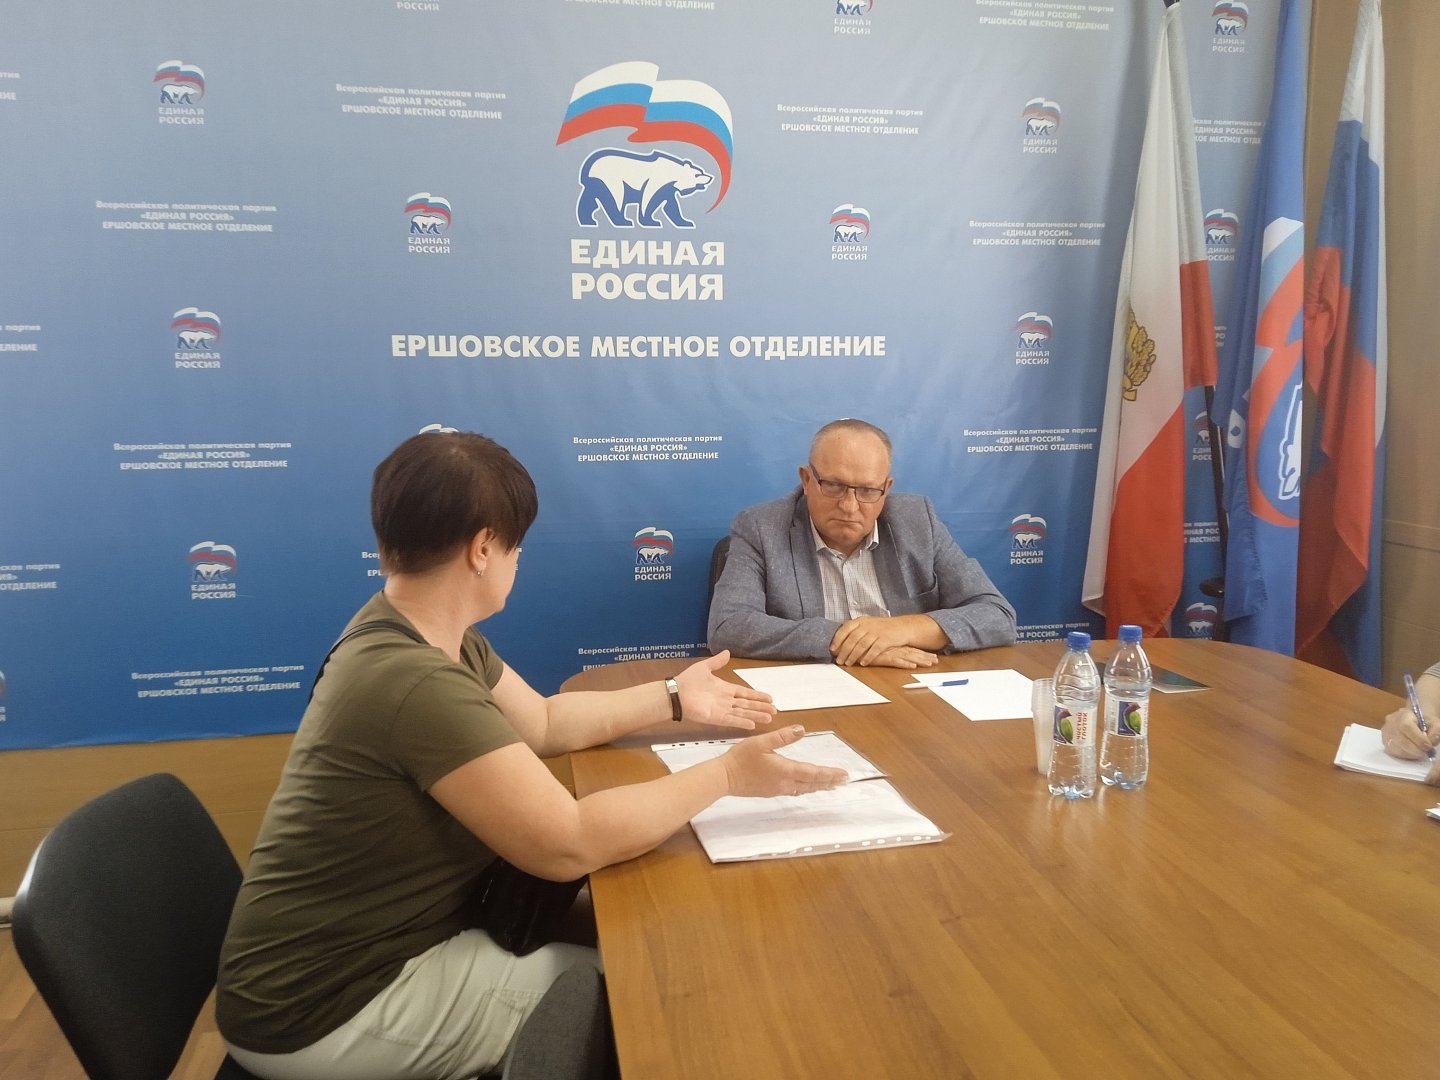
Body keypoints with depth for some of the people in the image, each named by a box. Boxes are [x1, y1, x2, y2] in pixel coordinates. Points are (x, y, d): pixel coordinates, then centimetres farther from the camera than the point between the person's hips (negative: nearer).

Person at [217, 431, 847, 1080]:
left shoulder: (418, 634, 1)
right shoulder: (412, 681, -31)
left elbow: (543, 722, 13)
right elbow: (569, 844, -30)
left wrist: (673, 699, 11)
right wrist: (728, 774, -23)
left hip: (365, 950, 9)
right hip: (327, 1011, -9)